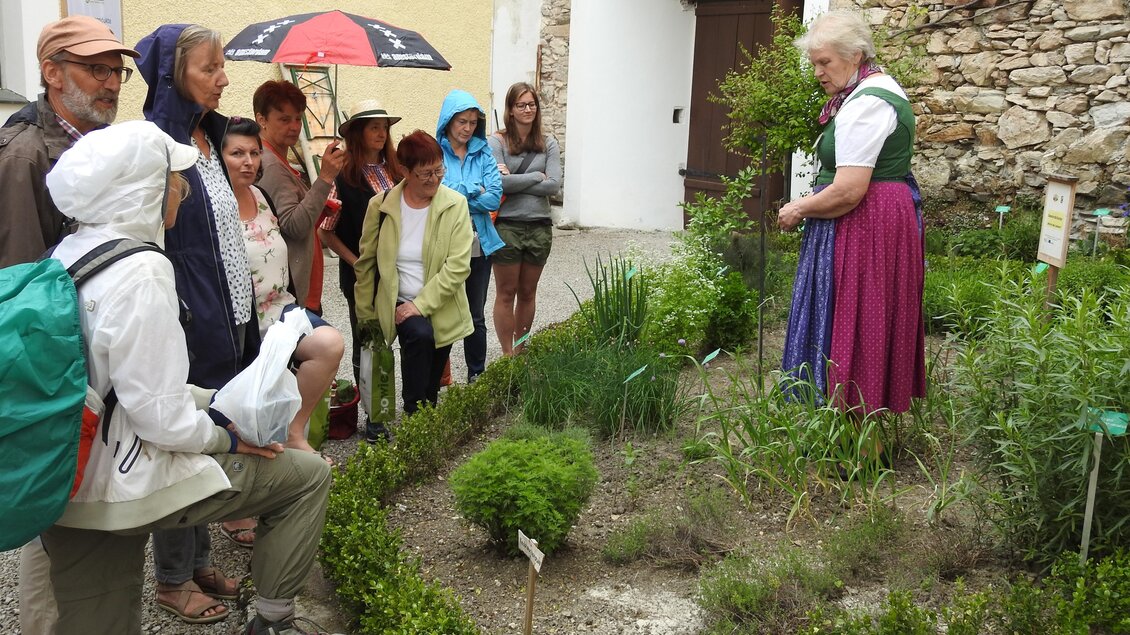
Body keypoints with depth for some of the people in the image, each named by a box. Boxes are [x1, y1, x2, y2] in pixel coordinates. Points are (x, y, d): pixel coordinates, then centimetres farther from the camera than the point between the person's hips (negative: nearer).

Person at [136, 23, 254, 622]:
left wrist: (242, 319, 15)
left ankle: (198, 560, 34)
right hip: (190, 328, -8)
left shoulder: (206, 137, 10)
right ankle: (172, 579, 23)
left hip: (226, 323, 9)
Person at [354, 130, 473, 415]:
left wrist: (421, 305, -18)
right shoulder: (381, 205, -4)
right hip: (398, 304, -1)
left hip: (440, 309, 1)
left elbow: (458, 265, -13)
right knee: (420, 335, -31)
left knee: (430, 388, 7)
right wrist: (365, 316, 7)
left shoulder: (455, 204, -7)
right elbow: (366, 263, 5)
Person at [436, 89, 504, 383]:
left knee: (476, 316, 14)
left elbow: (494, 198, -7)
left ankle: (477, 376, 27)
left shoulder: (483, 154, 4)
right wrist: (473, 190, -11)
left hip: (479, 245, 3)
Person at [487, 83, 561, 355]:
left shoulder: (548, 144, 6)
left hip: (539, 227, 4)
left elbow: (554, 185, -6)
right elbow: (498, 182, -18)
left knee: (528, 293, 14)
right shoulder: (497, 142, -5)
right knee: (506, 294, 6)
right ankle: (508, 356, 16)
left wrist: (515, 181, -12)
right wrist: (536, 177, -8)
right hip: (507, 227, -3)